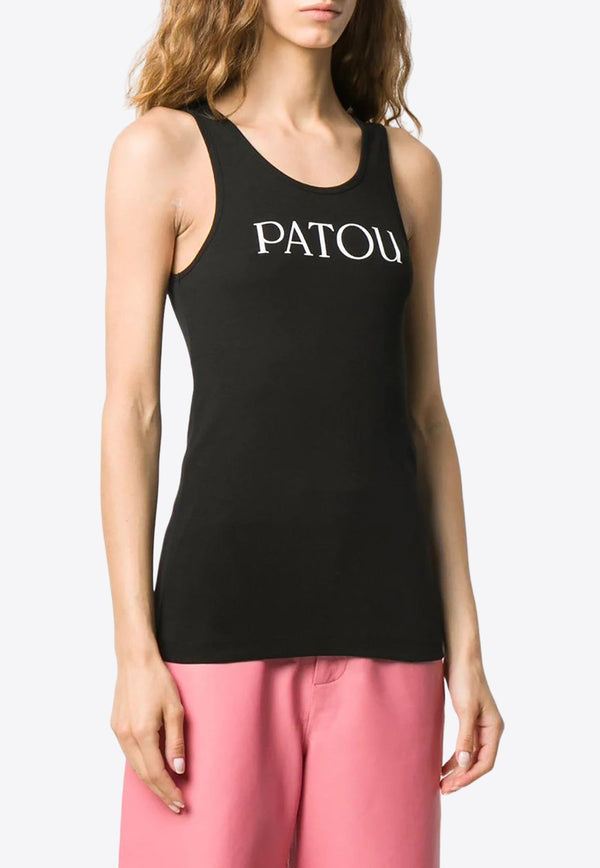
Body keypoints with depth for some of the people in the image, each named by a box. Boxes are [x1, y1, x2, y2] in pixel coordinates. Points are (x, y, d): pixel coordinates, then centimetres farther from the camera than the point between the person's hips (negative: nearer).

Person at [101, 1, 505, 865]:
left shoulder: (407, 168, 12)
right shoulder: (165, 151, 1)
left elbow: (423, 414, 12)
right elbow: (131, 409, -2)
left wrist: (464, 642, 8)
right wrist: (135, 650, -7)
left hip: (387, 630, 3)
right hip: (224, 621, -3)